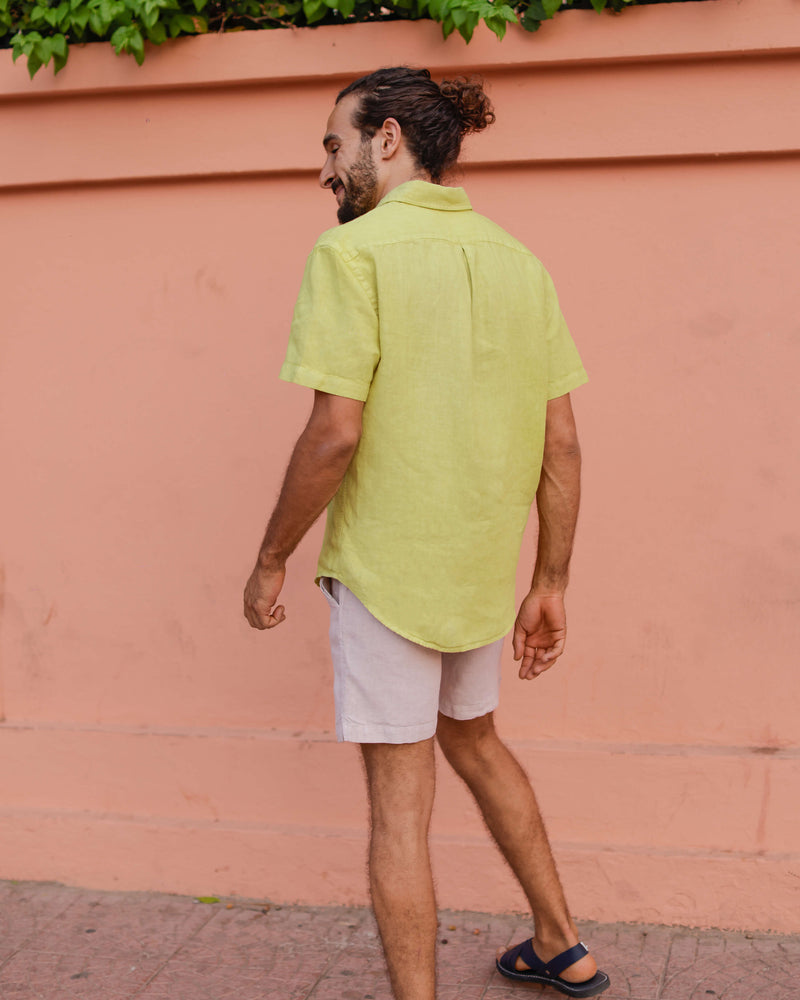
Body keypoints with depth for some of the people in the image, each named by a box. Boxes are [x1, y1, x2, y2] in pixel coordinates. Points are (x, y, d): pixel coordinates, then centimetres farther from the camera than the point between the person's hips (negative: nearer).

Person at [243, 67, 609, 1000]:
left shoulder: (353, 250, -13)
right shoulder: (518, 262, 5)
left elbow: (335, 433, -20)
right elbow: (561, 445, 4)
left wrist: (271, 561, -7)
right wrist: (549, 587, 12)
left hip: (384, 568, -6)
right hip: (483, 569, 7)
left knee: (398, 797, 5)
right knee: (472, 739, 27)